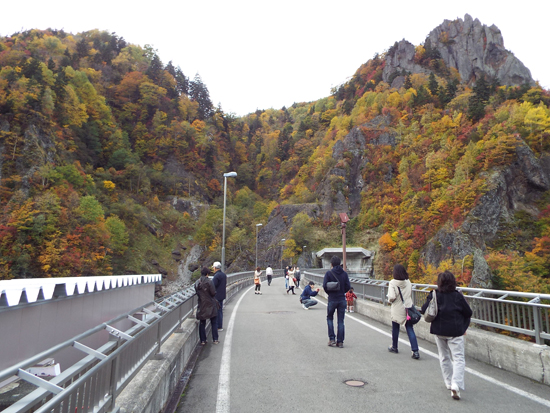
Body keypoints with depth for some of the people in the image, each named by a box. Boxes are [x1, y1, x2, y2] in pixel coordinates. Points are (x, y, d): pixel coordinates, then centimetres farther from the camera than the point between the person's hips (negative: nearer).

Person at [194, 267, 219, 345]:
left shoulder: (197, 283, 1)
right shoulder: (209, 282, -16)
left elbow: (197, 293, 8)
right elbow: (213, 293, -15)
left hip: (201, 306, 4)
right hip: (210, 305, -4)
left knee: (202, 324, 13)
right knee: (214, 323, 9)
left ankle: (202, 340, 15)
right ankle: (215, 339, 11)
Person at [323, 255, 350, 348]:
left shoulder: (328, 273, -8)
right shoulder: (344, 273, 1)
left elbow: (325, 286, -12)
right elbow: (348, 286, -2)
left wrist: (329, 293, 6)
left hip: (332, 299, -2)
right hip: (342, 299, 3)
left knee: (330, 318, 15)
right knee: (341, 321, 9)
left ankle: (332, 339, 7)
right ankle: (340, 341, 10)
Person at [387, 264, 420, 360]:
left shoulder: (393, 283, -16)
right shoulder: (408, 282, -1)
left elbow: (391, 297, -22)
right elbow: (411, 293, 13)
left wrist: (390, 300, -1)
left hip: (397, 309, -3)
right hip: (408, 308, 3)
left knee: (395, 329, 15)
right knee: (410, 330, 4)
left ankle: (394, 347, 30)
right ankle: (415, 351, -4)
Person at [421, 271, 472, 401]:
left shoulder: (434, 295, -7)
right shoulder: (458, 296, -9)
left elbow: (424, 310, -9)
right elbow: (468, 313, -2)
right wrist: (463, 327, 14)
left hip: (439, 331, 2)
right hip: (455, 332, -2)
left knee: (444, 358, 18)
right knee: (458, 358, 1)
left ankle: (449, 383, 25)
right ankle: (456, 384, -16)